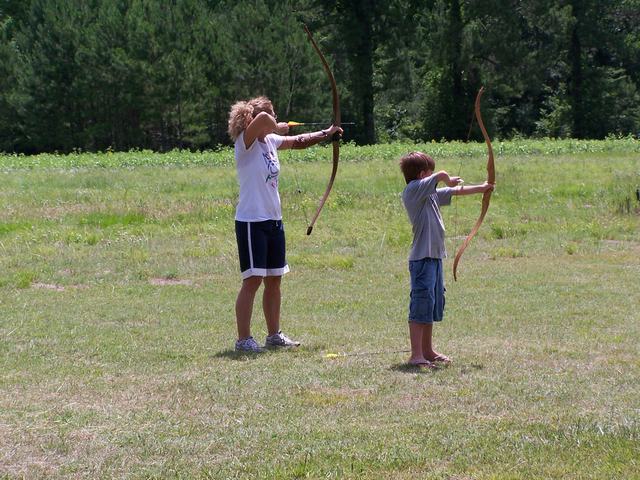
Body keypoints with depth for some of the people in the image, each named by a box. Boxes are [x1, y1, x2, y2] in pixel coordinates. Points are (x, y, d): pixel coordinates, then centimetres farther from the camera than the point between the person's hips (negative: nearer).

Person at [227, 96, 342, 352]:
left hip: (274, 220, 8)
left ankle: (274, 334, 24)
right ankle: (243, 339, -3)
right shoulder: (246, 142, -13)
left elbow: (298, 141, 26)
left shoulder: (270, 140, 10)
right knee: (253, 280, -8)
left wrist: (325, 134, 26)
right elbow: (262, 118, -32)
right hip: (252, 221, -8)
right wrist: (277, 128, -14)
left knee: (274, 279, 14)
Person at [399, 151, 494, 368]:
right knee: (421, 305, -9)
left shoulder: (430, 194, 16)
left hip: (435, 257, 10)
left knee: (433, 305, 16)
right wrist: (449, 180, 5)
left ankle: (428, 351, 25)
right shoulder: (413, 190, -11)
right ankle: (416, 355, -8)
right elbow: (441, 175, -18)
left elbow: (455, 192, 28)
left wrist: (482, 188, 36)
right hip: (422, 258, -10)